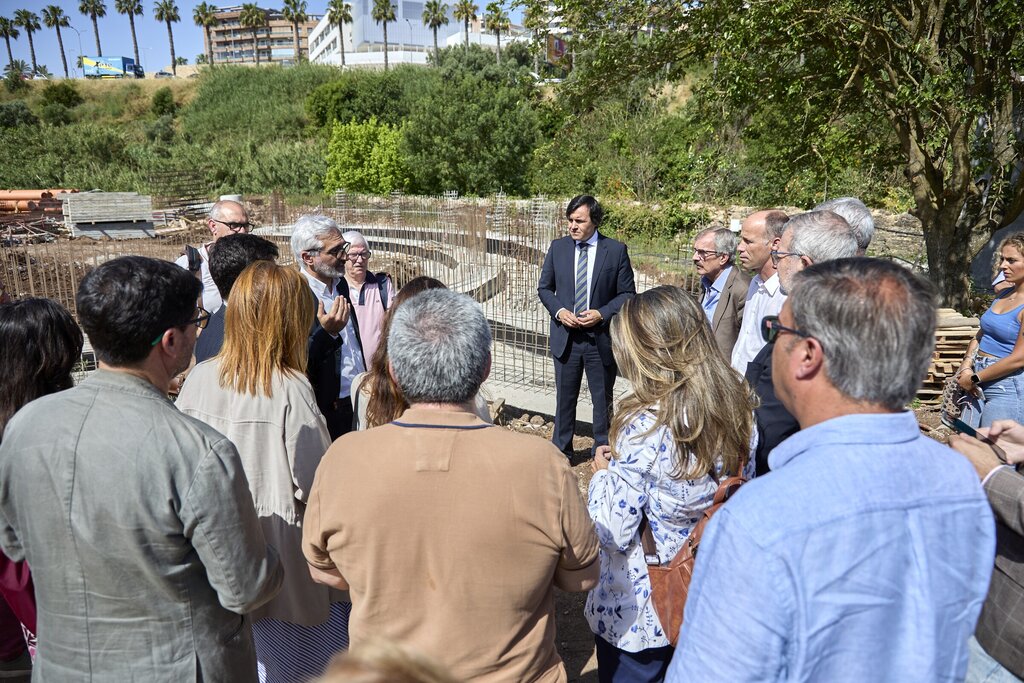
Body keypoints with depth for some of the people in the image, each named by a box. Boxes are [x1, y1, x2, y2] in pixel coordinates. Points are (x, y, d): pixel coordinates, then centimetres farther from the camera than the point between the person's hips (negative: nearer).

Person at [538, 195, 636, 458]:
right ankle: (561, 450, 28)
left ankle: (604, 449, 29)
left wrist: (602, 314, -15)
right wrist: (558, 311, -9)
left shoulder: (616, 250, -4)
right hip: (565, 336, 2)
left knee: (603, 398, 12)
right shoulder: (557, 248, 2)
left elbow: (627, 293, -1)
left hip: (601, 337, -2)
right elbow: (544, 288, 9)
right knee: (564, 397, 12)